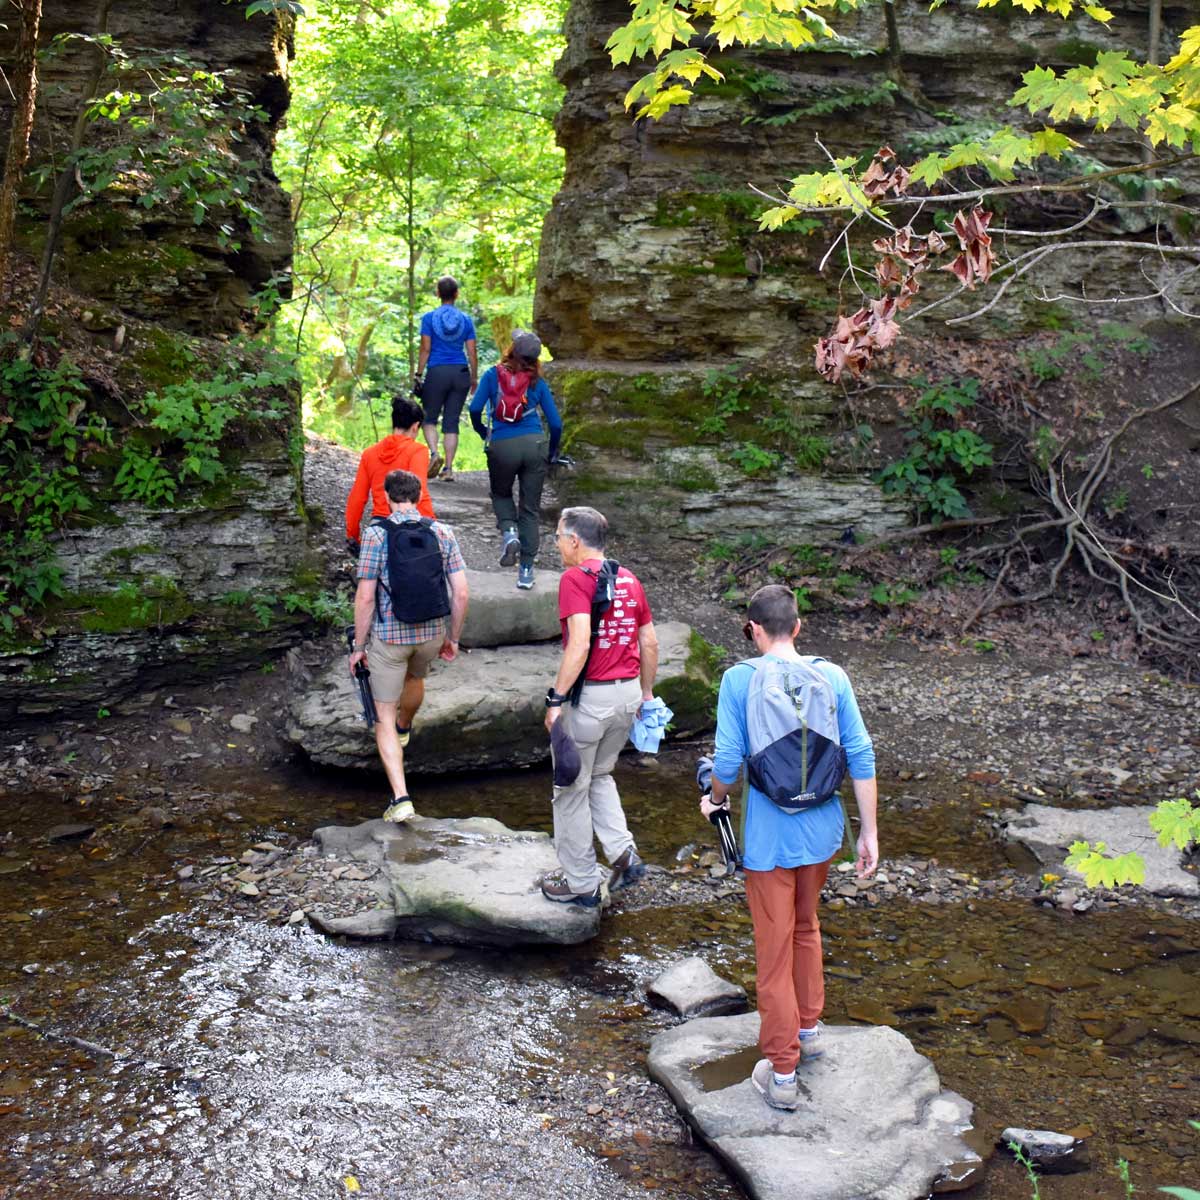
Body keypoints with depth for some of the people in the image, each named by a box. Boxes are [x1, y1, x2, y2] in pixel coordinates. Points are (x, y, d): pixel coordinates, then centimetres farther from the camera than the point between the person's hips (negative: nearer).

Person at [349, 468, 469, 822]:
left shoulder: (376, 534, -12)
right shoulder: (443, 533, -3)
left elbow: (365, 597, -13)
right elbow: (461, 594, -3)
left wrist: (359, 646, -3)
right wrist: (452, 638, 11)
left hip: (388, 635, -4)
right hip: (431, 633, 4)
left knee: (384, 717, 5)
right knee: (415, 677, 35)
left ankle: (400, 797, -4)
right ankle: (404, 728, 65)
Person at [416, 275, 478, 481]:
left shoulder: (429, 317, -2)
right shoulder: (466, 320, 5)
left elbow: (425, 349, -6)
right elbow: (472, 353, 4)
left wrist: (418, 375, 0)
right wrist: (474, 378, 13)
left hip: (437, 372, -2)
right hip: (461, 373, 2)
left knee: (430, 418, 11)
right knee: (452, 422, 7)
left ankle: (434, 453, -15)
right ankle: (448, 468, 3)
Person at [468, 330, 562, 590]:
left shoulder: (493, 374, 3)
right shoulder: (537, 382, 7)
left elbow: (475, 408, -6)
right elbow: (555, 423, 5)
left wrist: (482, 432, 13)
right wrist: (552, 452, 21)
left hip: (501, 447, -1)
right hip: (534, 444, 1)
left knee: (501, 494, 27)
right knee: (530, 508, 10)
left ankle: (509, 531, -3)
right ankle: (526, 570, 7)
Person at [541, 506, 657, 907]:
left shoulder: (575, 578, -13)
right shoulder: (629, 579, 9)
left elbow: (580, 643, -23)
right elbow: (650, 641, 12)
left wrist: (556, 699, -19)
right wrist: (646, 692, 22)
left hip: (590, 694, -7)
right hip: (628, 692, 7)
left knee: (572, 788, 8)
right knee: (600, 776, 26)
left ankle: (582, 883, 16)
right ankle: (623, 853, 13)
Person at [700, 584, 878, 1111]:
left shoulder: (740, 679, -12)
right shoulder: (831, 676, -2)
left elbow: (728, 760, -14)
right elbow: (861, 756, -2)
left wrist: (716, 799, 7)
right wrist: (869, 833, 4)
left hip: (770, 836, -4)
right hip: (822, 829, 4)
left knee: (774, 949, 7)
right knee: (806, 929, 27)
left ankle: (782, 1072, 15)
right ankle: (808, 1028, 43)